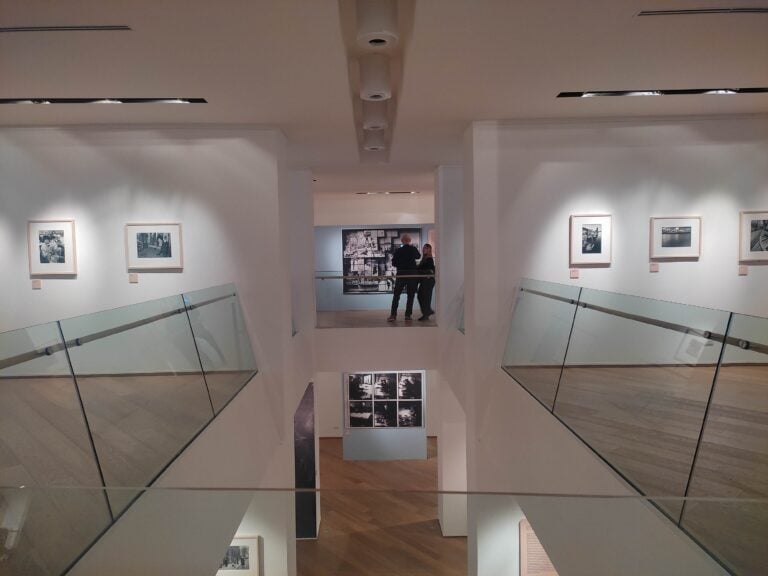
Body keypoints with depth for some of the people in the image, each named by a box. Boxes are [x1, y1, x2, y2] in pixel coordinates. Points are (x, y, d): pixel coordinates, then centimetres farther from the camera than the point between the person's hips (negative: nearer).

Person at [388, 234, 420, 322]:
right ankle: (408, 315, 5)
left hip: (401, 275, 0)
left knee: (396, 295, 6)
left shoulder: (398, 251, -5)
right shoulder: (413, 249, -2)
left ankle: (393, 315, -1)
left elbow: (393, 263, 0)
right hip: (412, 275, 0)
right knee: (410, 296, 7)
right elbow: (418, 256, 19)